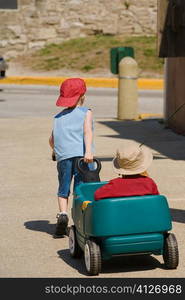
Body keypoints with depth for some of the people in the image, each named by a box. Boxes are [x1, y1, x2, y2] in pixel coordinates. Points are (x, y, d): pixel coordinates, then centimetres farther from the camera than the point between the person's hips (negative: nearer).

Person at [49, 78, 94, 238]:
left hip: (63, 157, 3)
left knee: (63, 190, 12)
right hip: (81, 155, -2)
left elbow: (51, 140, 22)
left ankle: (63, 214, -9)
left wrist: (56, 151, 43)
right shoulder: (86, 112, 9)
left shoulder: (58, 117, 20)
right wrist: (89, 151, -22)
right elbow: (87, 131, -9)